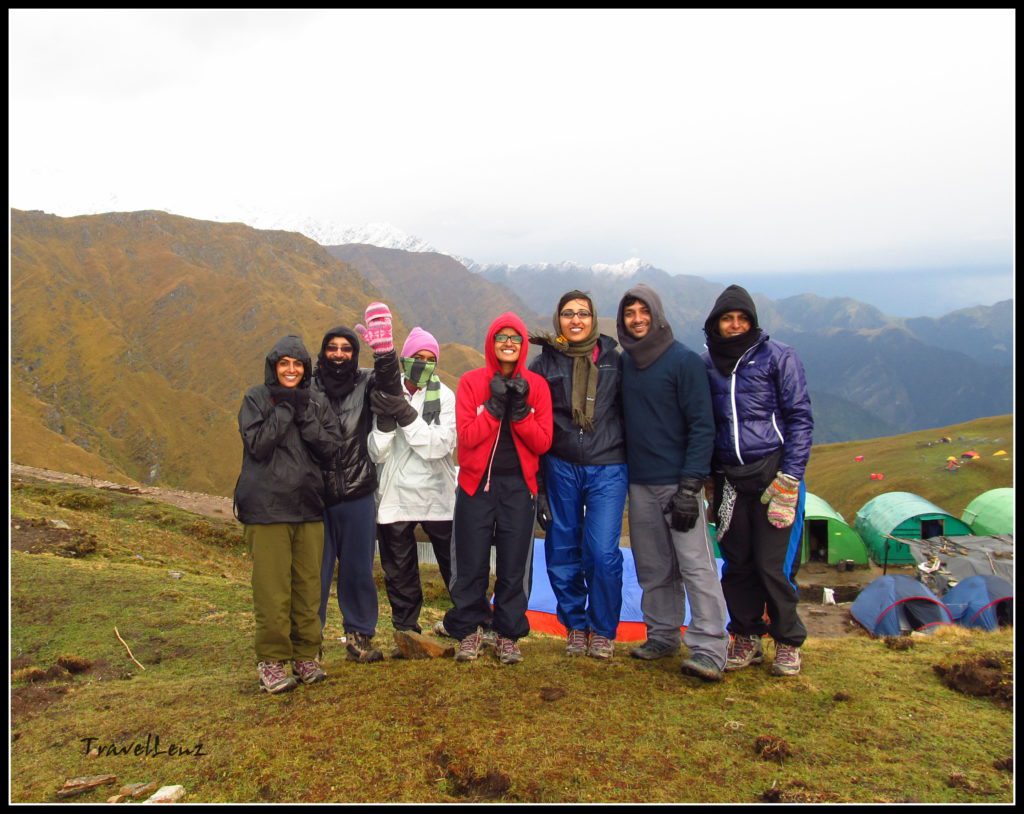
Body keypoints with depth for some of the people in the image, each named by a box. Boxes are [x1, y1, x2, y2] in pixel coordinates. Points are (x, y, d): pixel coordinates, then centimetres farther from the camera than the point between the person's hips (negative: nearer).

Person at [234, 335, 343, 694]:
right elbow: (257, 444, -10)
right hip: (267, 508, -4)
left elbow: (331, 448, 1)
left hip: (308, 507, 4)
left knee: (308, 585, 8)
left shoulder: (317, 404, 12)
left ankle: (306, 656, 19)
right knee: (272, 588, -3)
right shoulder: (256, 398, 3)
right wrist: (285, 409, -10)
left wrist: (304, 415, -8)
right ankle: (271, 661, 9)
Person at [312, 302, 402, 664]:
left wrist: (384, 350, -37)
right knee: (315, 570, 7)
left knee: (358, 569, 10)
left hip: (357, 495, 1)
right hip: (316, 494, 0)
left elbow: (389, 387, -20)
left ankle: (359, 635, 24)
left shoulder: (366, 383, 2)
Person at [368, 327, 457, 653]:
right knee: (399, 572, 12)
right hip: (395, 497, 2)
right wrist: (386, 420, -21)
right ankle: (407, 631, 26)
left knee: (454, 565, 5)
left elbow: (440, 444, -16)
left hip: (438, 495, -1)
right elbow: (376, 453, -4)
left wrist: (405, 415, -22)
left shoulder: (444, 397, -3)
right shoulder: (387, 396, 0)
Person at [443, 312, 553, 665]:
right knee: (471, 563, 4)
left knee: (514, 565, 5)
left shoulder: (536, 385, 2)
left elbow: (543, 442, -3)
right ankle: (469, 629, 23)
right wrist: (495, 405, -18)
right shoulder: (471, 382, -1)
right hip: (476, 483, -1)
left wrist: (519, 409, -16)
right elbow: (466, 436, -10)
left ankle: (508, 633, 21)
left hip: (519, 486, 1)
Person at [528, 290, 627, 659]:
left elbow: (628, 411, 9)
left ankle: (603, 629, 14)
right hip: (561, 469, 1)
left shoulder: (613, 359, 5)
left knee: (602, 551, -8)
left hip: (607, 469, -1)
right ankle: (575, 624, 26)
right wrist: (537, 483, 3)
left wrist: (632, 466, 5)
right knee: (562, 552, 6)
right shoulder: (545, 363, 4)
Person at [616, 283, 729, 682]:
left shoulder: (684, 361, -8)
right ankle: (662, 635, 26)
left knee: (696, 565, -6)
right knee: (653, 567, 13)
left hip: (677, 482, -6)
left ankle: (709, 649, 0)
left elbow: (702, 425, -11)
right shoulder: (624, 361, 9)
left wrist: (690, 485, -16)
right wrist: (621, 471, 10)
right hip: (639, 484, 6)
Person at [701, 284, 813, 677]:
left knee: (774, 564, -2)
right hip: (730, 478, 4)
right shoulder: (707, 364, 8)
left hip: (773, 474, -4)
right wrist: (710, 476, 13)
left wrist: (789, 477, -11)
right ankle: (746, 639, 23)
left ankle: (788, 643, 16)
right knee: (737, 563, 8)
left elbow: (800, 418, -4)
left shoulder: (778, 356, -3)